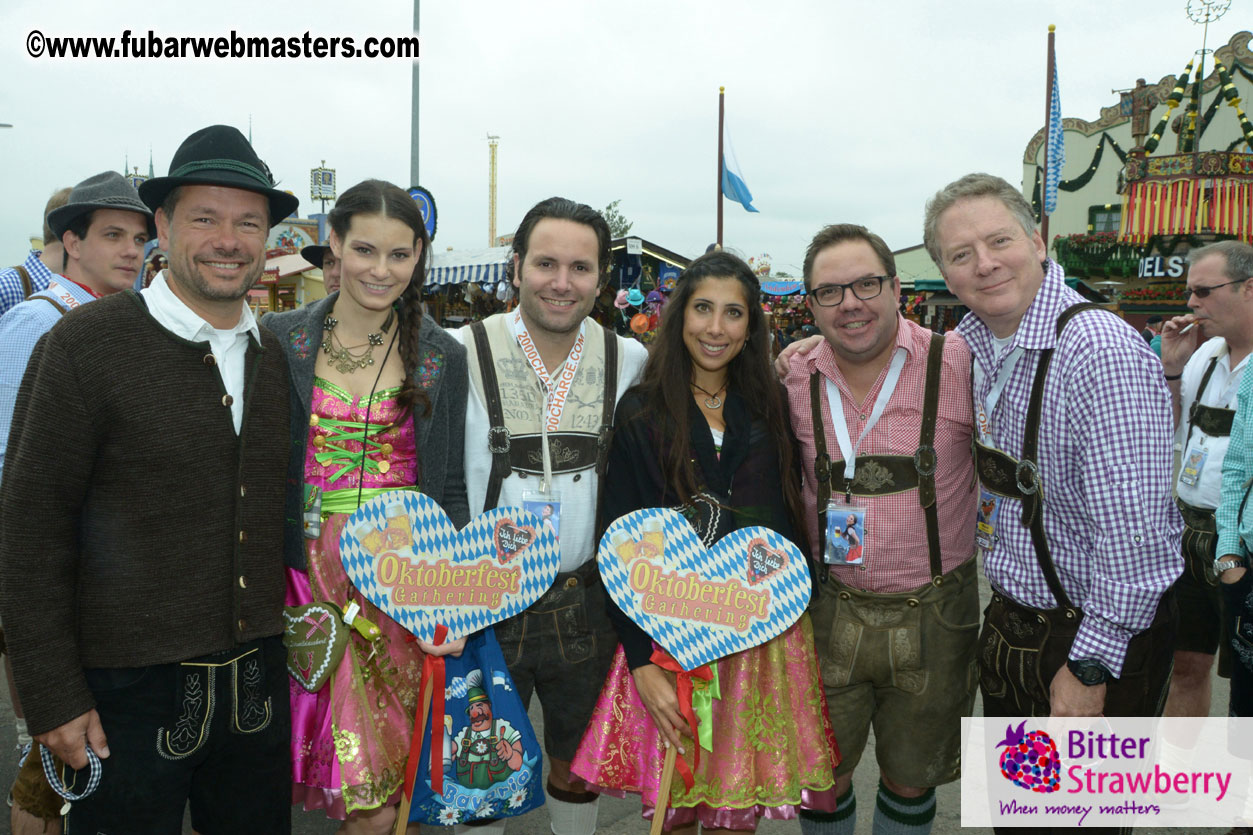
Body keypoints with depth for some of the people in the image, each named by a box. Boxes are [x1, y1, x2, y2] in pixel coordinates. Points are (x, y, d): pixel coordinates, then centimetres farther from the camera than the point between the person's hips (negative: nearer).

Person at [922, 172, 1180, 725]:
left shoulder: (1102, 351, -26)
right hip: (1007, 622, 7)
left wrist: (1090, 667, -22)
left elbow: (1133, 535, -27)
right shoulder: (966, 346, -2)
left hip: (1103, 638, -7)